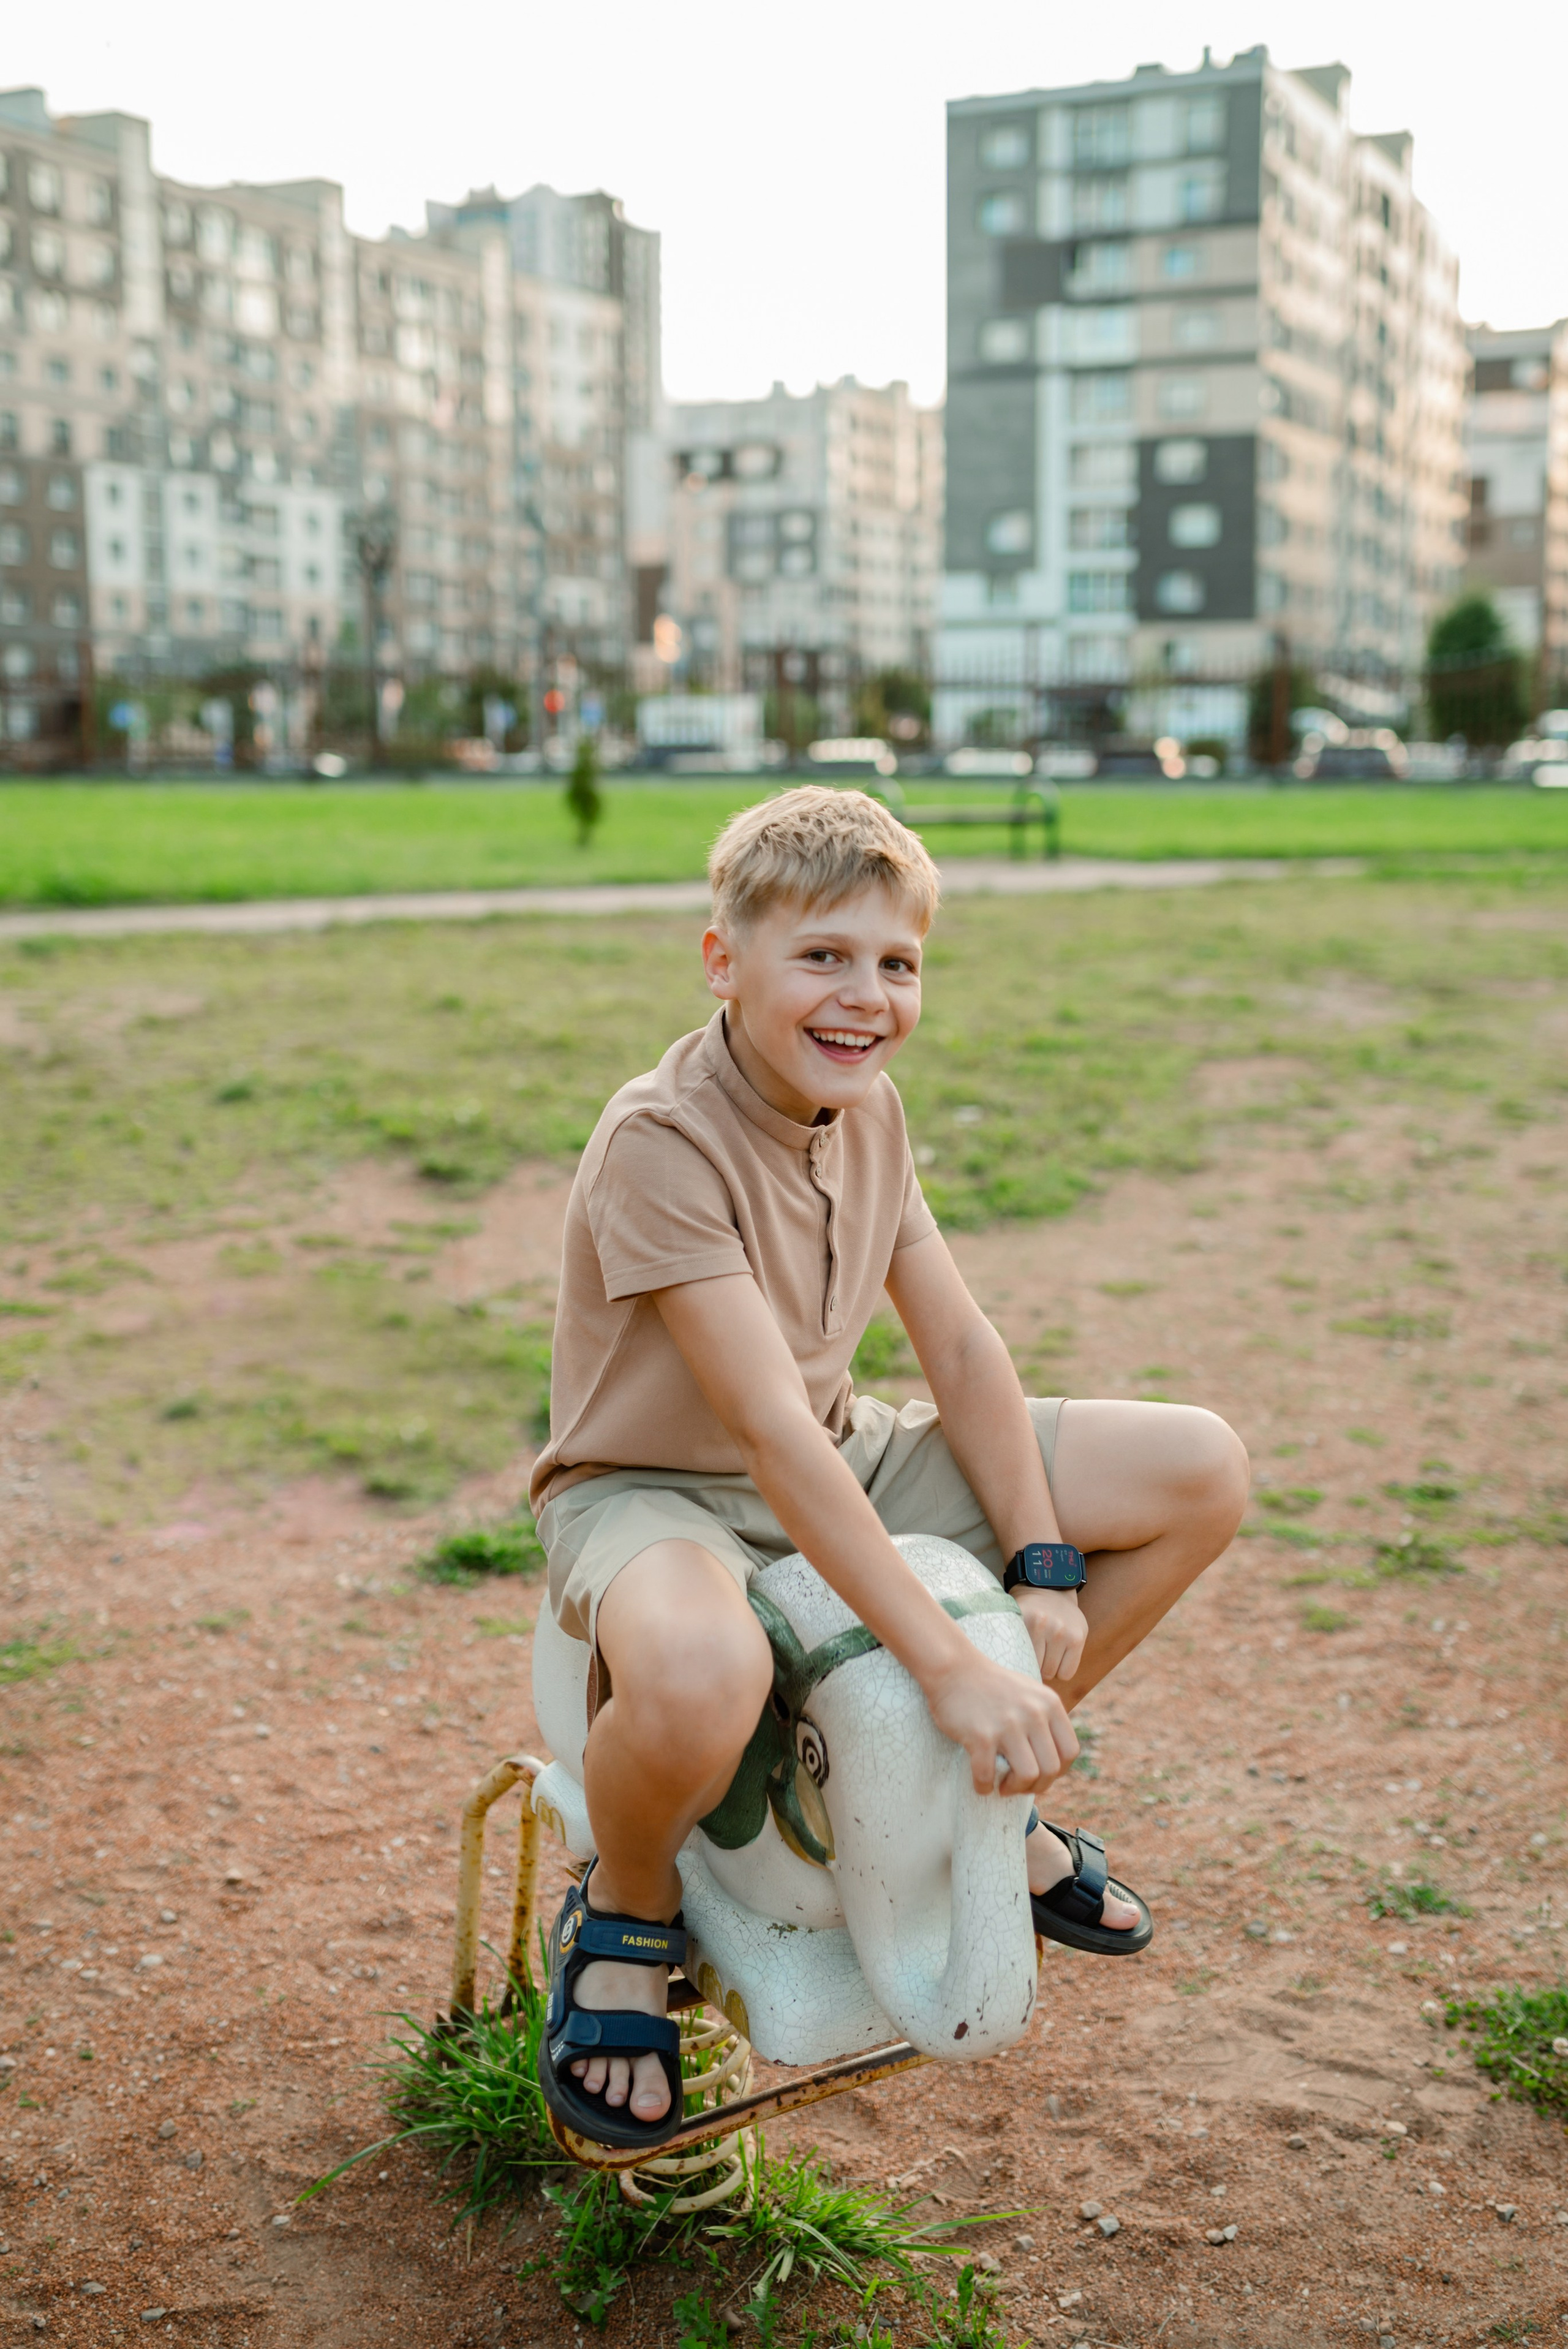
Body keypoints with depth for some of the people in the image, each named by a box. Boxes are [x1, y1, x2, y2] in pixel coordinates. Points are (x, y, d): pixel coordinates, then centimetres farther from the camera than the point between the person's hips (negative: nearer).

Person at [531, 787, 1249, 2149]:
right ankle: (624, 1917, -6)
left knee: (1202, 1471, -3)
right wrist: (949, 1666, -35)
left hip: (838, 1467, 7)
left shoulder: (867, 1111, -1)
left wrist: (1043, 1570, -9)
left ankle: (988, 1800, 16)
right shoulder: (659, 1140, -26)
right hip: (653, 1490, -7)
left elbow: (962, 1349, 1)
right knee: (699, 1680, -45)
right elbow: (771, 1430, -32)